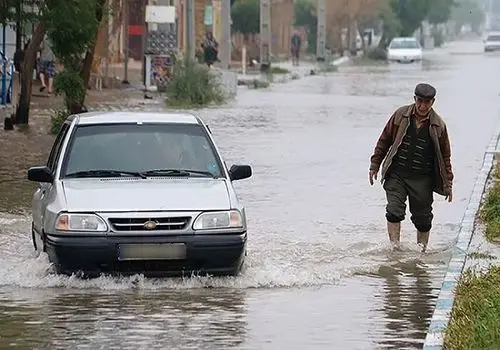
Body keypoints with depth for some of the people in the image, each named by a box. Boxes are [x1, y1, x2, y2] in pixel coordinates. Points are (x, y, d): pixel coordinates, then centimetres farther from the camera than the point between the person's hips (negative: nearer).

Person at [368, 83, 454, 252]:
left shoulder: (438, 126, 0)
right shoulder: (400, 116, 1)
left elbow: (445, 156, 7)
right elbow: (384, 141, 9)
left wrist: (448, 184, 6)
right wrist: (374, 165, 8)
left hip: (422, 180, 0)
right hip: (396, 176, 0)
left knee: (423, 218, 5)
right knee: (394, 212, -12)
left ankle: (422, 249, 21)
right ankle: (395, 248, -10)